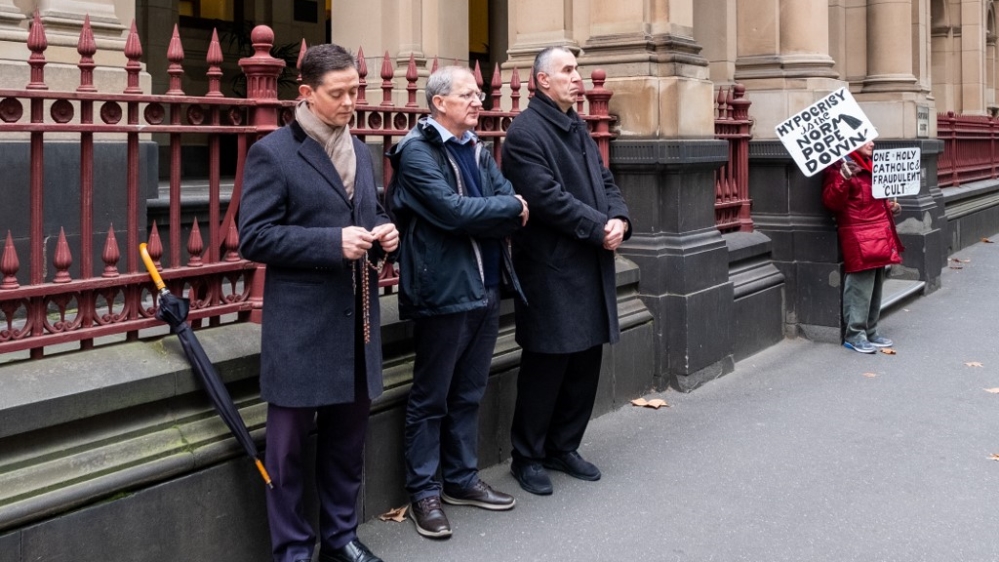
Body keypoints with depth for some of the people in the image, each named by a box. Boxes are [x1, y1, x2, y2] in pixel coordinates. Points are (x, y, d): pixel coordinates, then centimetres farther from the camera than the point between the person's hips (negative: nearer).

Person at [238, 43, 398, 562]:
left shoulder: (361, 152, 13)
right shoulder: (272, 153, -8)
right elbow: (253, 238, -13)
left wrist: (383, 232, 0)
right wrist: (333, 243, -21)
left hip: (357, 318, 6)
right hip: (300, 323, -6)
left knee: (347, 437, 15)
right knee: (290, 445, 5)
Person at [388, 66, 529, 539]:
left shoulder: (478, 151, 13)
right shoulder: (416, 152, -10)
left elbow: (512, 210, 5)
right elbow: (453, 212, -20)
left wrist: (501, 215, -15)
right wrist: (509, 208, -8)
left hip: (486, 288, 7)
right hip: (443, 290, -7)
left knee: (468, 395, 16)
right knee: (430, 399, 4)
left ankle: (462, 479, 29)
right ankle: (424, 491, 14)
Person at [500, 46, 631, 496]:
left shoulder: (577, 127, 16)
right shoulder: (525, 132, -11)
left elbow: (604, 180, 14)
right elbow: (547, 196, -20)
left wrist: (620, 219, -5)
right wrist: (599, 227, -18)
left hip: (591, 266, 9)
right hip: (551, 269, -8)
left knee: (586, 362, 14)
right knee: (546, 365, 0)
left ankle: (563, 447, 29)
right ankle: (527, 457, 16)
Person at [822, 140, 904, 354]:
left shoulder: (870, 166, 19)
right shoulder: (839, 167, -11)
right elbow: (831, 202, -22)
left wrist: (890, 206, 14)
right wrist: (843, 178, -36)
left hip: (879, 236, 10)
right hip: (859, 239, -10)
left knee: (876, 287, 13)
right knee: (860, 287, -8)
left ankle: (870, 332, 22)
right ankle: (854, 334, 0)